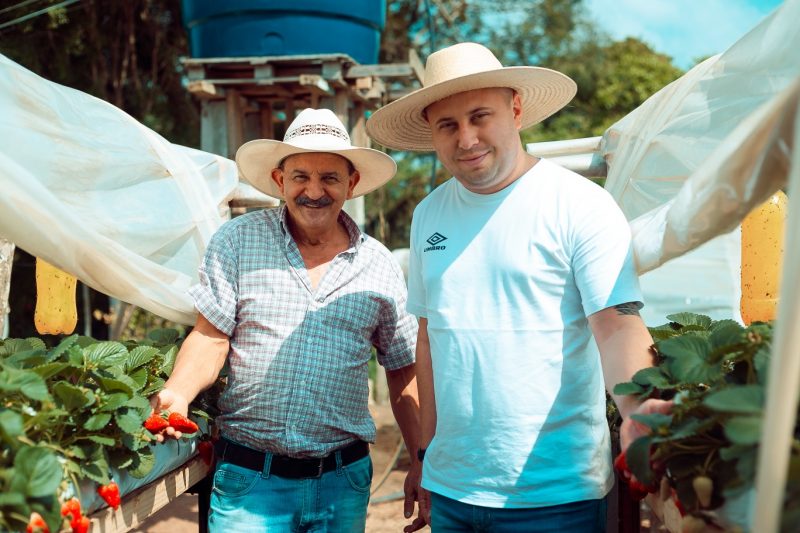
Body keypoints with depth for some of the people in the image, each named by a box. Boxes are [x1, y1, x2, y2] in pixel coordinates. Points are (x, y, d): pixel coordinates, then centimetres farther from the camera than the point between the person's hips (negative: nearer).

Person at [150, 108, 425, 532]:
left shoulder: (381, 266, 3)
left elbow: (404, 372, 7)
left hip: (343, 481, 2)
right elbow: (211, 337, -5)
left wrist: (421, 463, 5)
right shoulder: (237, 241, -2)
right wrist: (177, 394, -23)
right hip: (249, 476, -2)